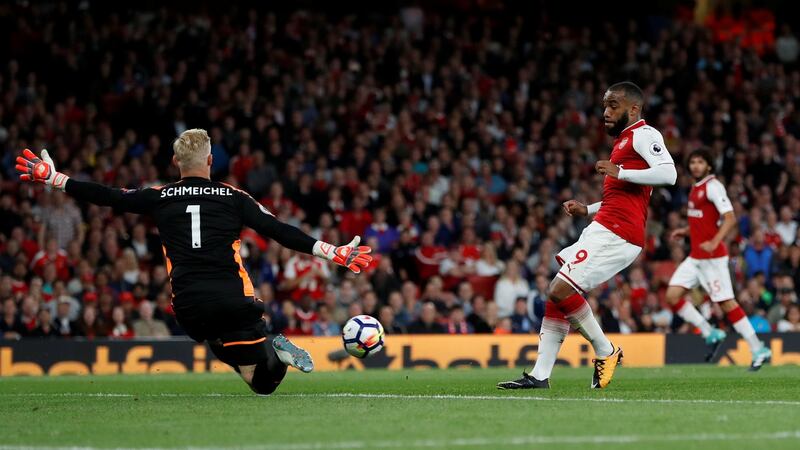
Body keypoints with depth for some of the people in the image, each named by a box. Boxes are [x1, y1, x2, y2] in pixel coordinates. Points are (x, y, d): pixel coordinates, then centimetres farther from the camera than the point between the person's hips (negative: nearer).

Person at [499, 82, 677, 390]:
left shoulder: (643, 134, -5)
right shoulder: (624, 141, 26)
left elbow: (668, 173, -22)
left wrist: (619, 172, -20)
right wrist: (588, 210, 21)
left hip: (616, 235, -10)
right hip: (605, 229, 10)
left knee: (561, 290, -15)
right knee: (558, 292, 7)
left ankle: (605, 352, 0)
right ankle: (540, 375, 8)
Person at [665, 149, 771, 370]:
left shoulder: (713, 187, -12)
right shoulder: (696, 188, 15)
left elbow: (730, 218, -21)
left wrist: (714, 242, -33)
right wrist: (686, 231, 14)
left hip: (712, 256, -9)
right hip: (695, 257, 9)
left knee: (726, 302, -8)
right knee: (672, 295, -1)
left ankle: (758, 350, 0)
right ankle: (710, 334, 7)